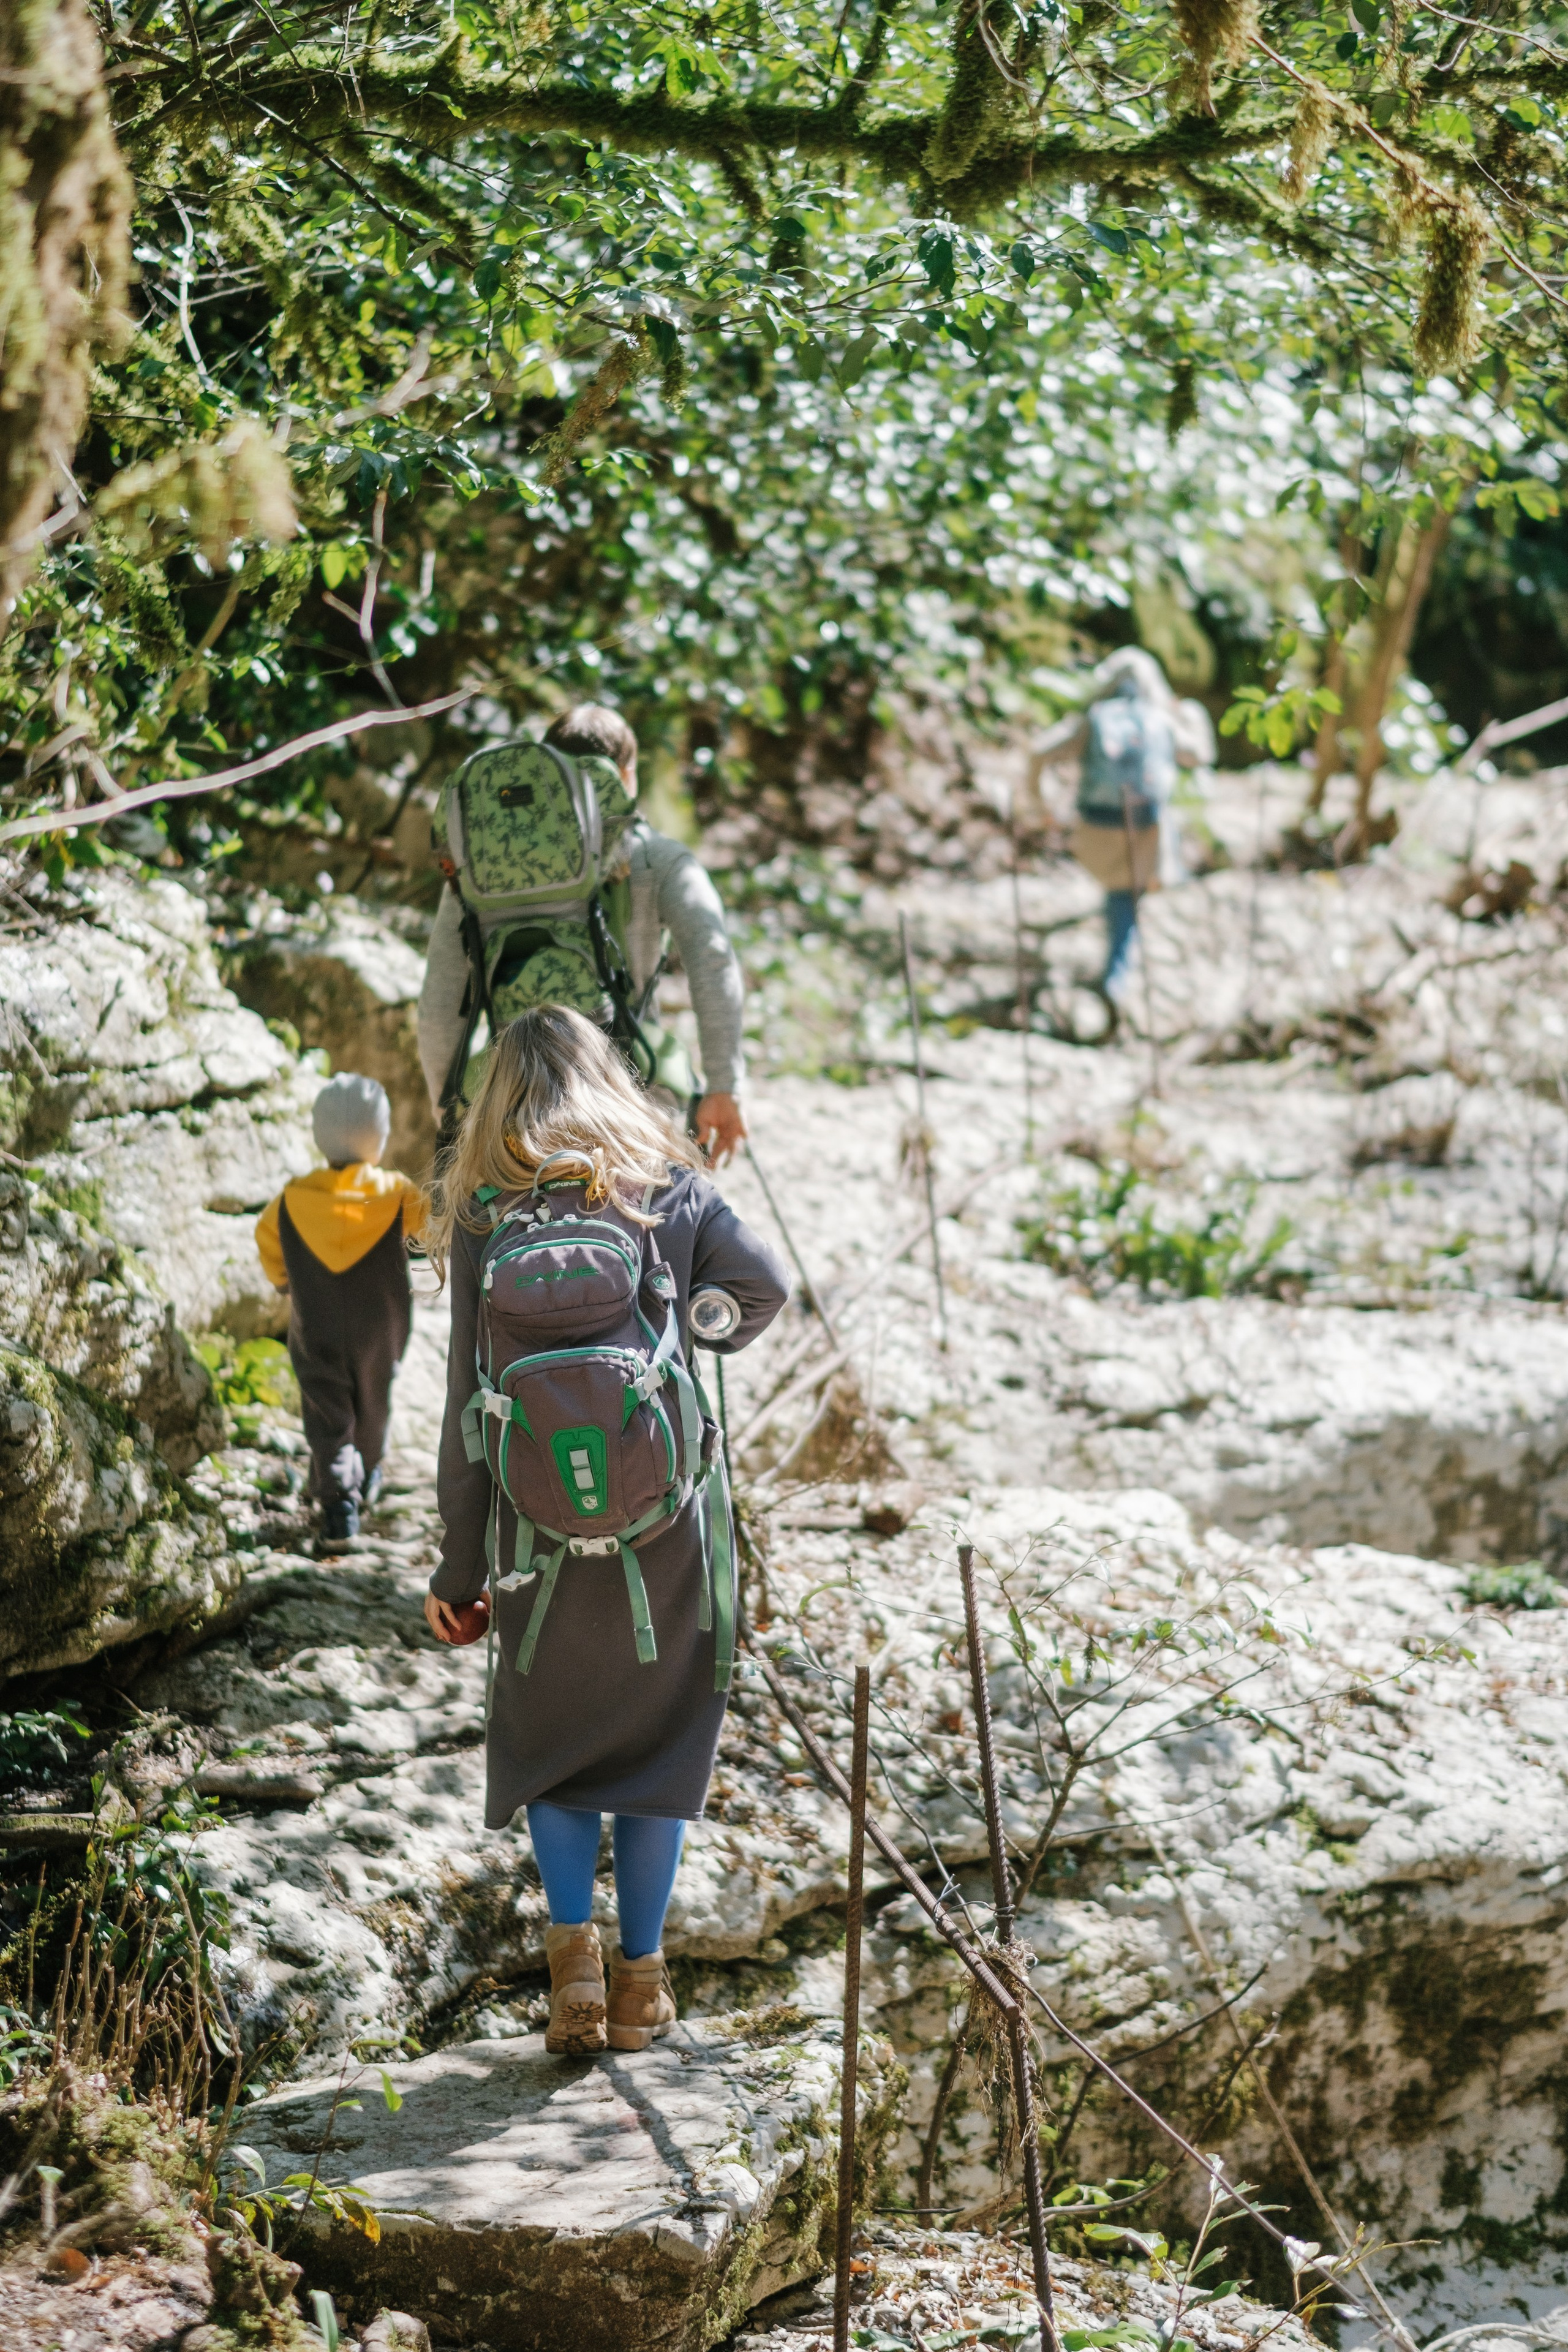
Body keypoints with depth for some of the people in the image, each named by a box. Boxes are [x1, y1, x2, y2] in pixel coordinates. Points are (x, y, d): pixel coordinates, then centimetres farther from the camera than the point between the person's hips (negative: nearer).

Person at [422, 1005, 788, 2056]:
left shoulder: (484, 1221, -2)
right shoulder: (670, 1191, -2)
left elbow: (470, 1405, -2)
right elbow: (764, 1282, -18)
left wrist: (458, 1568, 4)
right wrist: (686, 1332, 3)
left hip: (541, 1545, 0)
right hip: (669, 1536, 0)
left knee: (543, 1743, 18)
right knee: (659, 1741, 15)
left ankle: (572, 1938, 1)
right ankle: (640, 1974, 15)